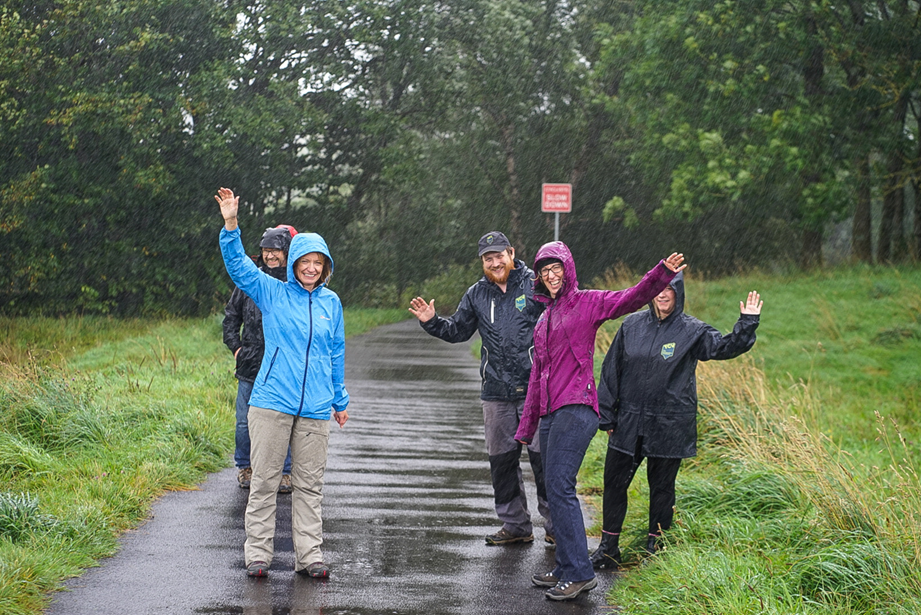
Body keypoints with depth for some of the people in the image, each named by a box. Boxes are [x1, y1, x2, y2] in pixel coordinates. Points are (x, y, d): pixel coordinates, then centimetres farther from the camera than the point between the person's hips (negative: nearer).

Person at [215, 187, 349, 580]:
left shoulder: (331, 302, 11)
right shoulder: (272, 293, 3)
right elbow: (237, 265, -8)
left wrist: (340, 400, 21)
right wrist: (230, 225, -23)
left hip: (316, 408, 2)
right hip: (272, 401, -2)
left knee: (309, 484, 6)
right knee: (265, 480, 0)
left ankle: (309, 555, 12)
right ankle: (257, 554, 7)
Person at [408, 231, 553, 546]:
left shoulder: (535, 284, -3)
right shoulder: (477, 294, 11)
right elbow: (457, 331, 21)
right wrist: (432, 321, 5)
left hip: (536, 389, -5)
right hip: (496, 393, 5)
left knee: (543, 457, -4)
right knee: (502, 460, 10)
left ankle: (556, 524, 7)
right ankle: (515, 525, 21)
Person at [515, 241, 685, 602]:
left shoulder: (588, 303, 2)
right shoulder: (544, 320, 23)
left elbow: (632, 299, -14)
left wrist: (663, 274, -32)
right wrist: (526, 427, 25)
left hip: (576, 408, -8)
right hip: (549, 412, 8)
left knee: (559, 487, -16)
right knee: (555, 491, 7)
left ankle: (579, 573, -15)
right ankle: (566, 570, 13)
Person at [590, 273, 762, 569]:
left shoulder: (692, 331, -2)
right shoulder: (632, 325, 5)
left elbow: (725, 347, -16)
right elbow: (611, 371, 8)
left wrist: (747, 323, -31)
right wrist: (606, 416, 6)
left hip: (669, 427, -2)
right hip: (629, 422, 3)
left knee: (662, 487, 7)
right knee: (614, 483, 5)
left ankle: (654, 550, 21)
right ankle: (608, 548, 17)